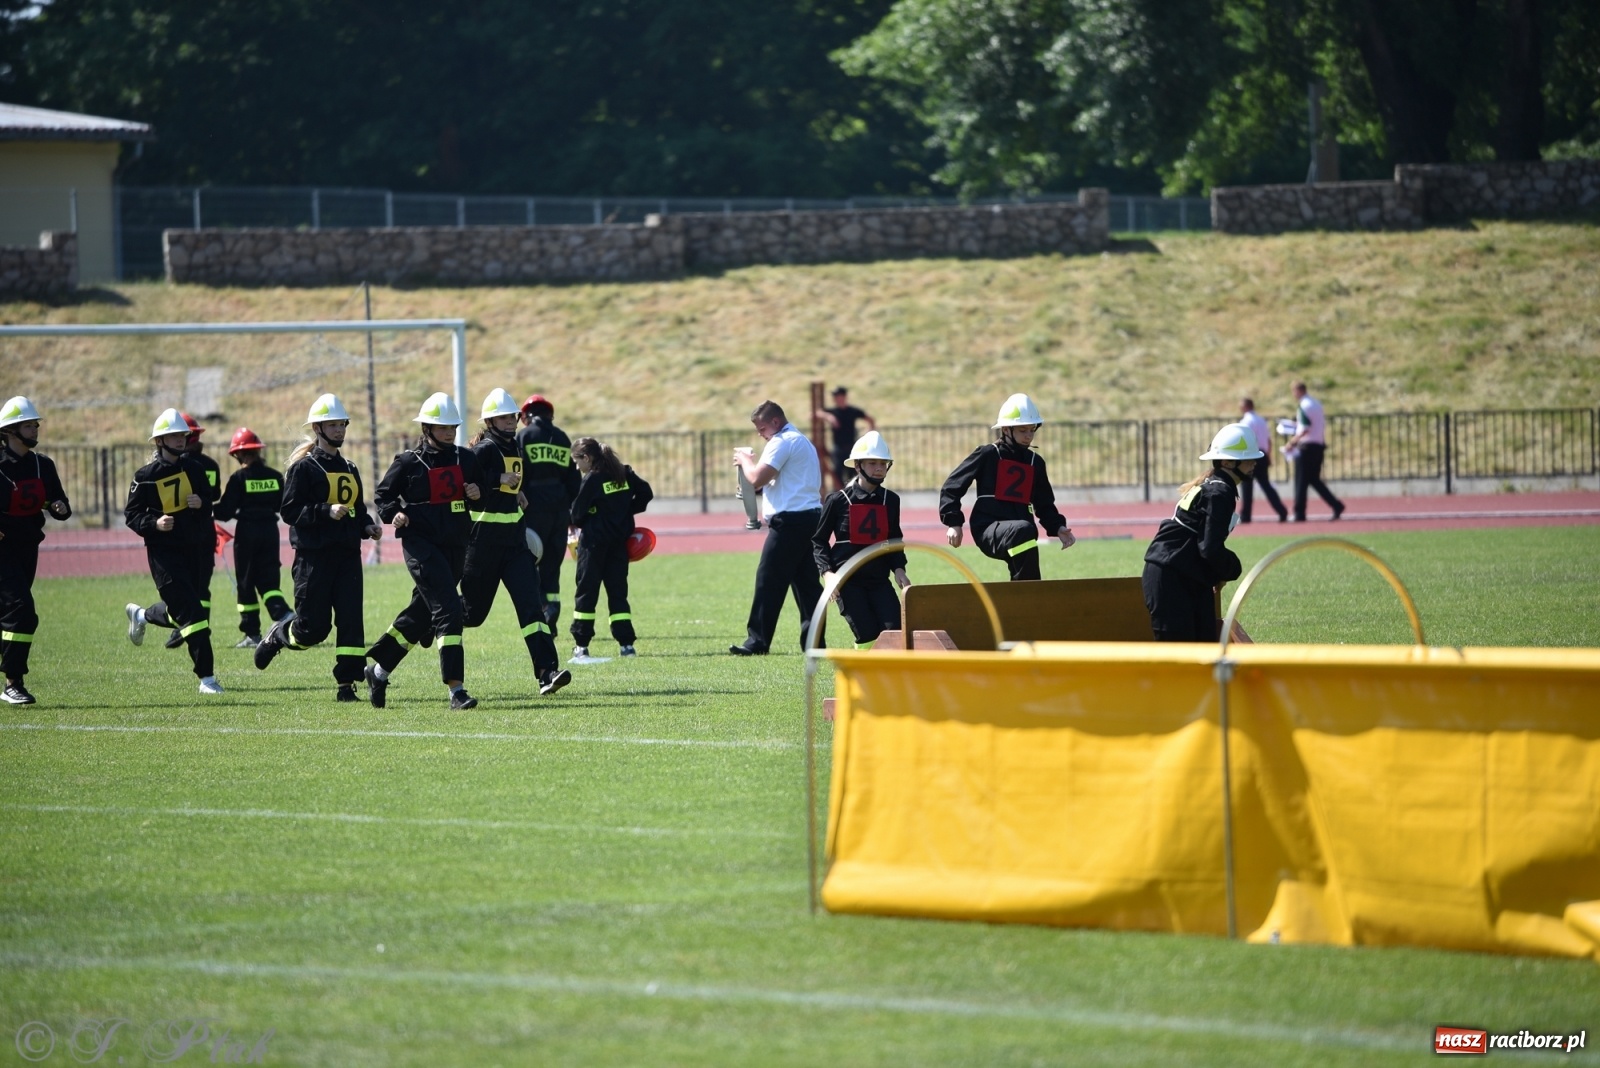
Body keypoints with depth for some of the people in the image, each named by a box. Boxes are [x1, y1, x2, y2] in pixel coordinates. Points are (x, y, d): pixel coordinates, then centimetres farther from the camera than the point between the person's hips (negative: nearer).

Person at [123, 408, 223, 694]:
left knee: (180, 612, 14)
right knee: (190, 613, -11)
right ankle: (206, 677, -6)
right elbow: (131, 514, -3)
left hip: (196, 549, 5)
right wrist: (154, 523, -22)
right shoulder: (145, 476, -7)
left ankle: (141, 615, 46)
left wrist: (202, 504, -6)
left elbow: (209, 499, 18)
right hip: (164, 552, -5)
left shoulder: (193, 468, 7)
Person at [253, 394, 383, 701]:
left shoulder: (350, 469, 17)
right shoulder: (304, 467, -4)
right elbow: (290, 510, -11)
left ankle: (347, 684, -4)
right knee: (313, 626, -5)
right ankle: (276, 637, 26)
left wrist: (368, 526, 4)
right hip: (314, 556, -6)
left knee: (351, 619, -6)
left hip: (347, 555, 6)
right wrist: (327, 511, -22)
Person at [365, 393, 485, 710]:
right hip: (421, 544, -6)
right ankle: (455, 690, -18)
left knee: (422, 614, 13)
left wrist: (478, 493, -2)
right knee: (448, 609, -17)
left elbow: (481, 489, 20)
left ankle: (379, 671, 31)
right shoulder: (409, 462, -3)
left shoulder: (465, 459, 10)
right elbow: (382, 496, 4)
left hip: (455, 546, 6)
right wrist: (393, 514, -15)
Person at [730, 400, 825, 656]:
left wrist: (745, 460, 1)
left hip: (790, 520, -10)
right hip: (811, 517, 10)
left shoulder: (782, 442, -9)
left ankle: (758, 641, -8)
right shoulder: (802, 442, 23)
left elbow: (757, 478, -18)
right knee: (807, 581, 8)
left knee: (769, 580, -7)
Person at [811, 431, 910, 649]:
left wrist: (898, 569, 2)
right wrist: (827, 572, -11)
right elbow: (819, 541, 3)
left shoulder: (891, 500, 7)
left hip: (879, 579, 3)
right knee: (868, 636, -12)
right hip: (848, 581, -3)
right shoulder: (838, 500, -3)